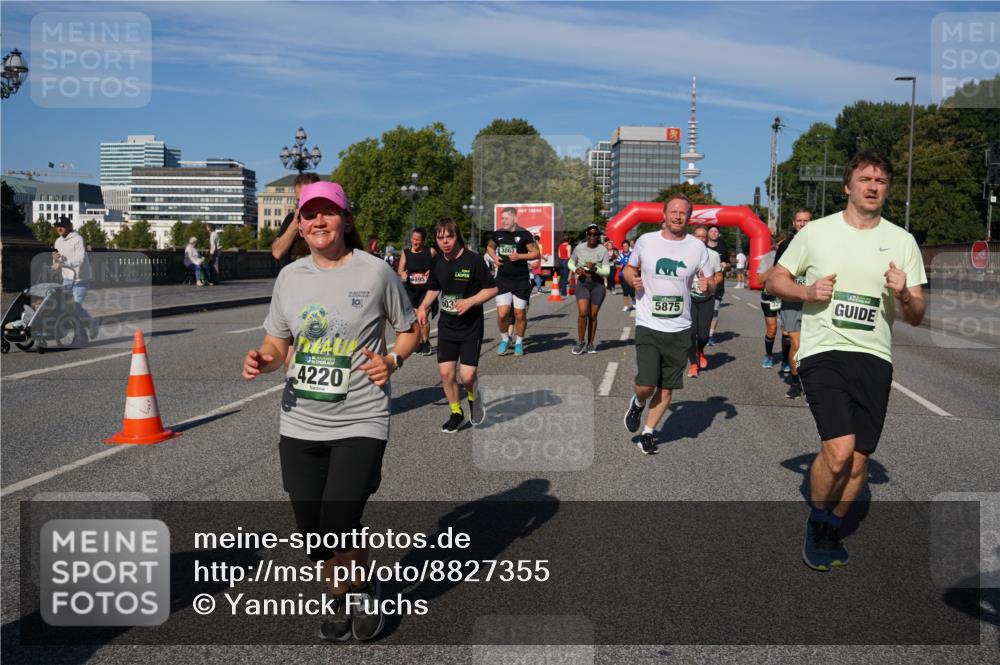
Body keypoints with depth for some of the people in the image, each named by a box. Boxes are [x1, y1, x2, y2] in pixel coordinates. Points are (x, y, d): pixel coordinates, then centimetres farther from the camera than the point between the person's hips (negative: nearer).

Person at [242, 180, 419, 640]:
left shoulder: (375, 271, -6)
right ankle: (341, 601, 40)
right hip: (299, 426, 4)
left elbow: (409, 330, 6)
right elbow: (276, 344, 12)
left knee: (337, 528, -12)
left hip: (359, 423, -4)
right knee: (312, 535, 10)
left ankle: (362, 590, 22)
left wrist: (392, 360, -14)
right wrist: (262, 360, -11)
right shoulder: (290, 276, 5)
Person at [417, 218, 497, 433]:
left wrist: (470, 301, -21)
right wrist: (424, 306, 2)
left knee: (467, 376, -9)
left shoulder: (474, 260, -14)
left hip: (471, 327, -4)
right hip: (447, 325, 4)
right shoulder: (437, 262, 2)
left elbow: (491, 289, -9)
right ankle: (456, 413, 19)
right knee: (445, 372, -2)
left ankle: (474, 397, 27)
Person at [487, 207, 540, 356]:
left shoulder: (524, 234, -7)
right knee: (502, 314, -6)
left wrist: (519, 256, -18)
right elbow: (490, 247, 23)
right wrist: (494, 257, 3)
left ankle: (519, 342, 25)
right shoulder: (498, 234, 5)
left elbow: (536, 253, -4)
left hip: (521, 280, -2)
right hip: (502, 280, 2)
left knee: (520, 314, 5)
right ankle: (505, 339, 20)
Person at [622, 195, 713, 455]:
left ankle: (649, 431, 26)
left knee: (666, 389, 7)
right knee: (646, 385, -11)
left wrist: (708, 286, -15)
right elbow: (629, 267, 16)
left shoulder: (698, 247, 1)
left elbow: (712, 284, 9)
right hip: (648, 326, -2)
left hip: (679, 329, 2)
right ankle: (637, 404, 24)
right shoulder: (646, 240, 0)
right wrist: (632, 278, -8)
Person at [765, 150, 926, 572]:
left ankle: (831, 532, 30)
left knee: (859, 460, 6)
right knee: (839, 450, -19)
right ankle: (816, 524, 9)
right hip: (823, 352, -3)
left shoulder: (901, 241, 7)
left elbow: (916, 317, 8)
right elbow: (775, 280, 10)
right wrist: (808, 291, -9)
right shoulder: (816, 232, 3)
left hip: (875, 359, 3)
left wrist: (903, 295, -14)